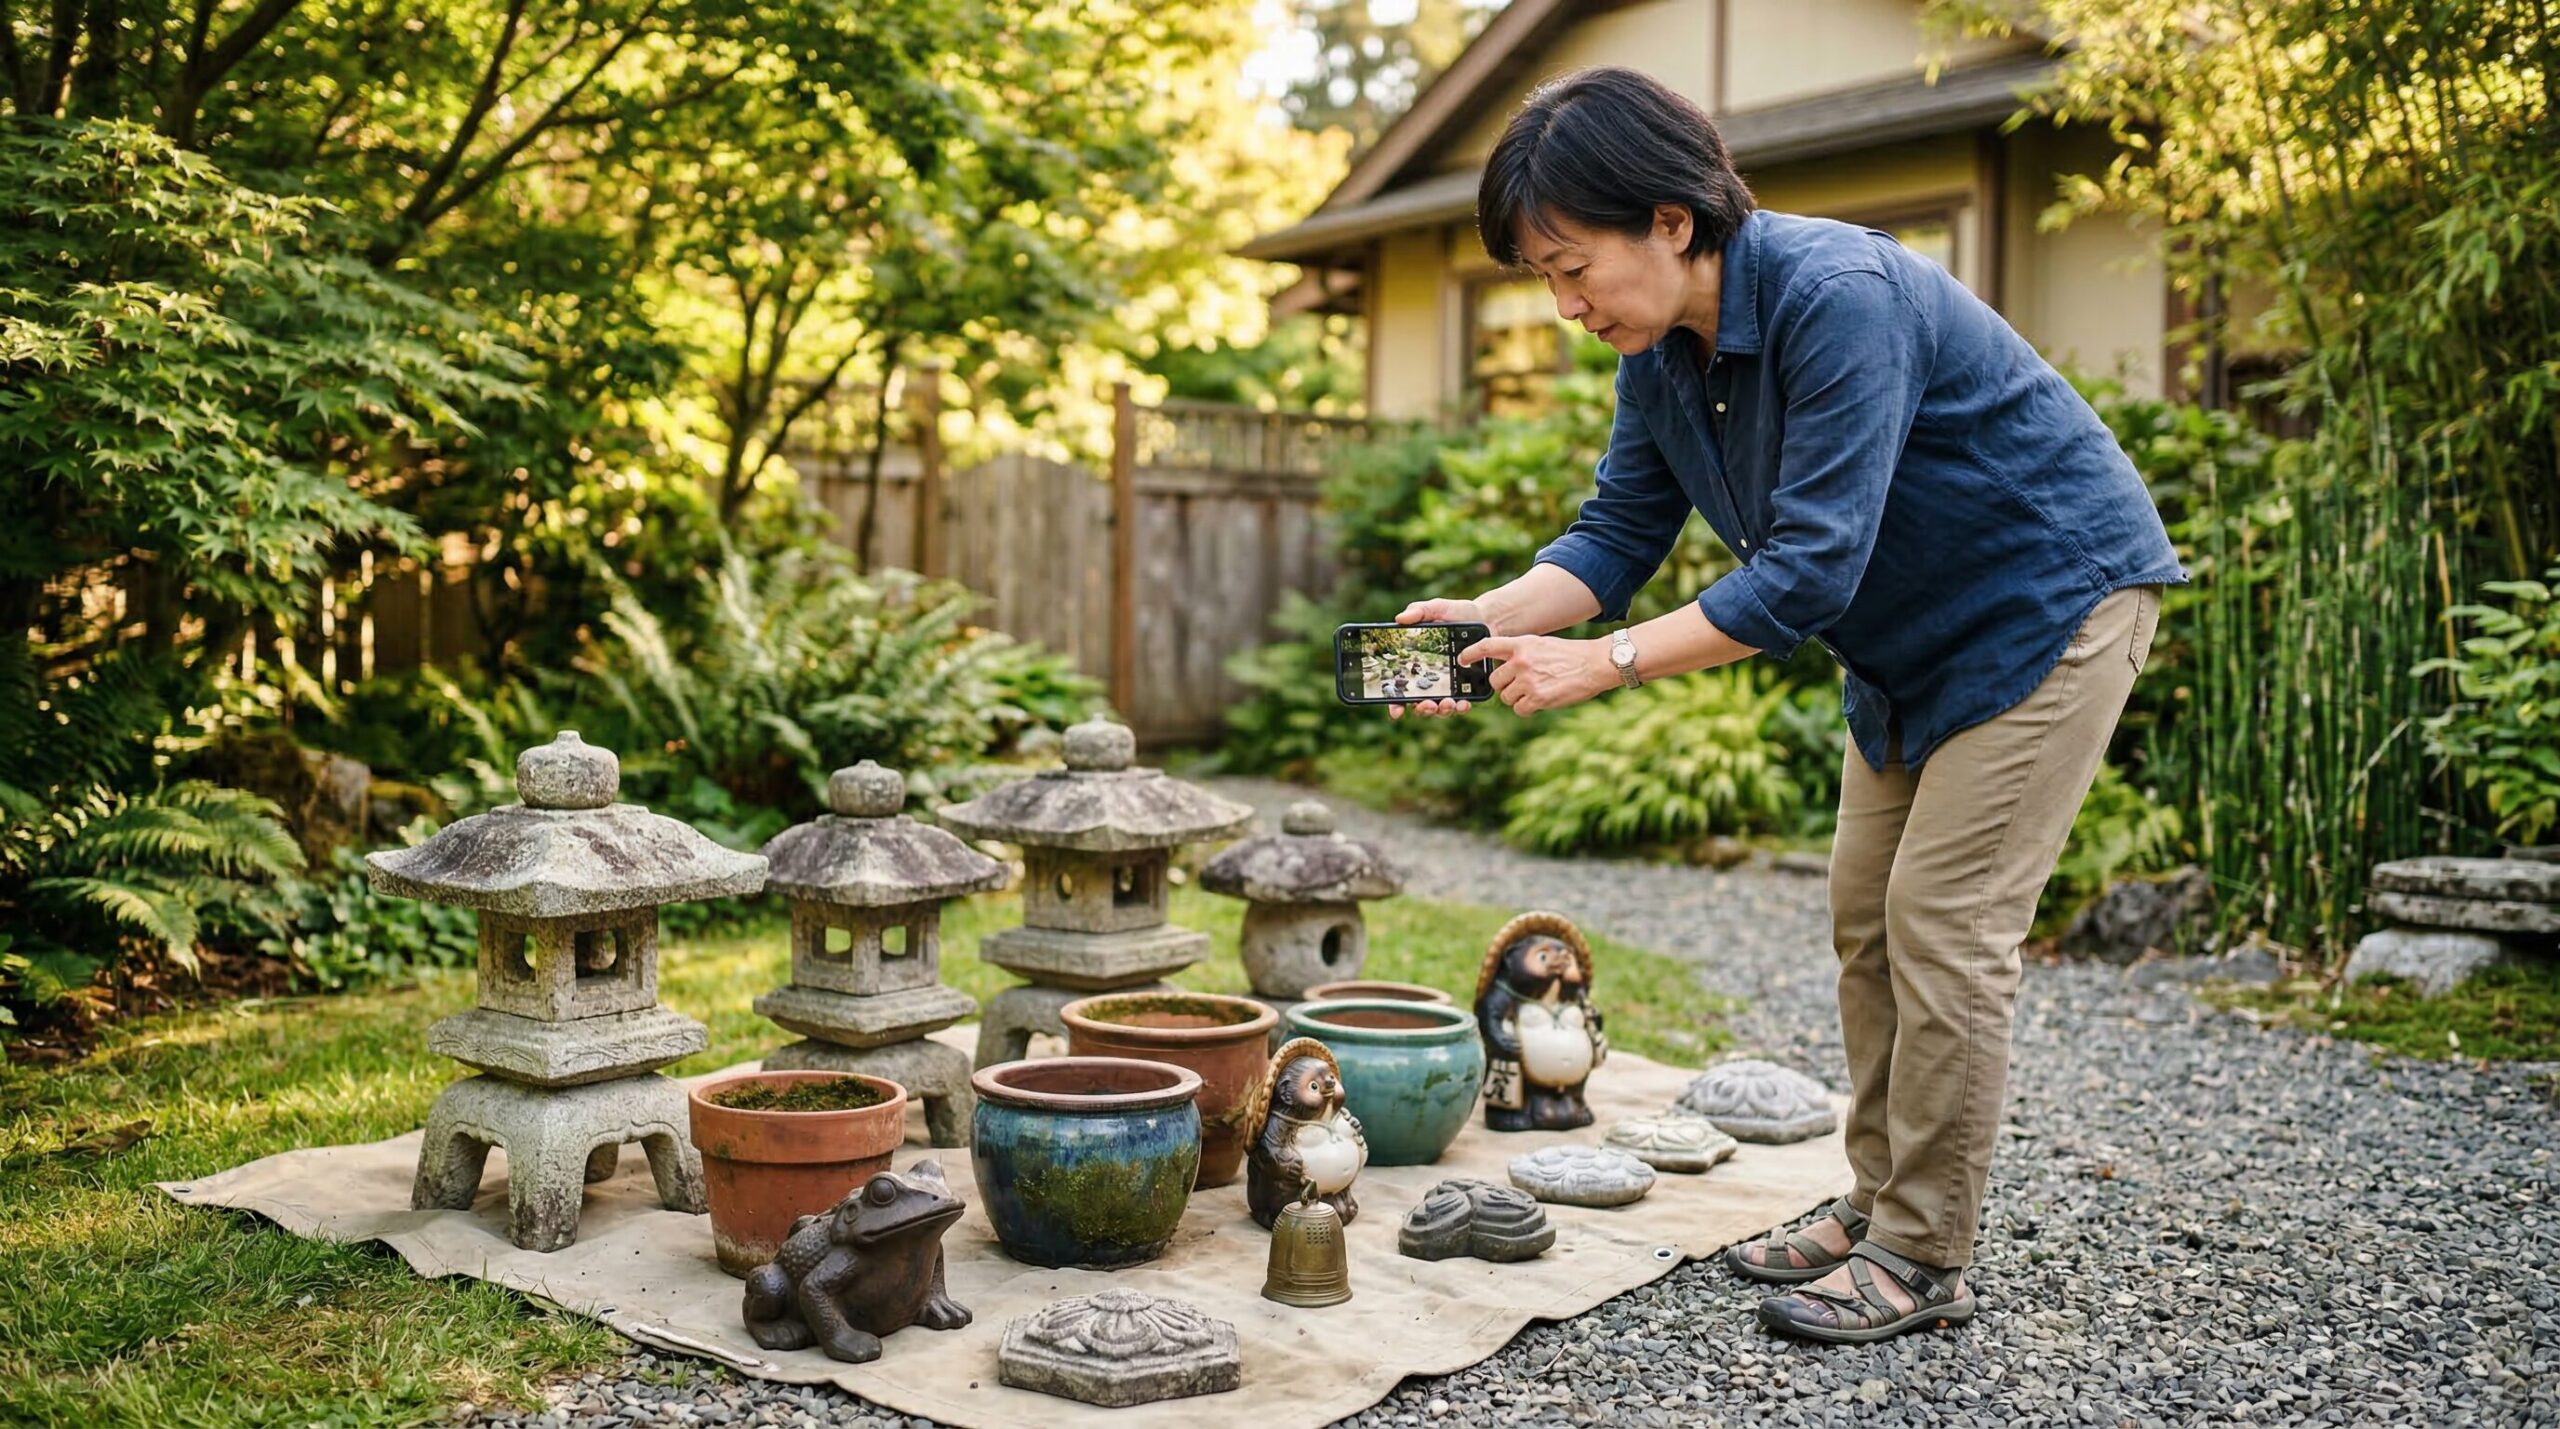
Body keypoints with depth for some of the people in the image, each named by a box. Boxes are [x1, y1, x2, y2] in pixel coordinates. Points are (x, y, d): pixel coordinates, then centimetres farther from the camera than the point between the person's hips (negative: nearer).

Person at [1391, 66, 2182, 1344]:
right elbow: (1619, 532, -5)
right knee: (1866, 914, 9)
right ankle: (1876, 1206, 21)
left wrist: (1604, 663, -34)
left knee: (1944, 922, -10)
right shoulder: (1660, 351, -6)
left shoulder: (1837, 298, -32)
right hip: (1910, 637, 9)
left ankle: (1924, 1261, 1)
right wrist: (1485, 618, -22)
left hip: (2054, 595, -8)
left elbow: (1808, 569, -35)